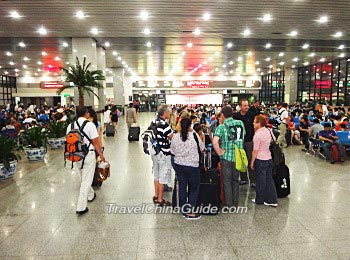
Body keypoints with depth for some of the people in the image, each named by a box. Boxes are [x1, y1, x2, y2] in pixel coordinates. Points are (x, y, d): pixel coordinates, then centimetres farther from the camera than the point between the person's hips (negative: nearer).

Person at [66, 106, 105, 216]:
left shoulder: (70, 126, 2)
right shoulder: (90, 125, -13)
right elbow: (96, 142, -13)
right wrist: (101, 155, -4)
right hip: (89, 155, -6)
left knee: (84, 178, 25)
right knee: (86, 181, 1)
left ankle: (90, 195, 45)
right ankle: (81, 207, 3)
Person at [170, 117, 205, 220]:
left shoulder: (175, 136, -4)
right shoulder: (194, 135, -13)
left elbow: (172, 151, 6)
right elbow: (202, 148, 1)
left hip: (178, 165, 4)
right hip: (192, 166, -4)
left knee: (182, 187, 15)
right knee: (194, 188, 9)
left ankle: (184, 210, 26)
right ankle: (190, 212, 10)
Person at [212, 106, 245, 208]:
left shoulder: (221, 127, -13)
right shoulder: (241, 123, 1)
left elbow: (214, 142, -26)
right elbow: (243, 137, 12)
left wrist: (219, 152, -13)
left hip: (226, 157, -4)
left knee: (227, 181, 9)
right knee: (235, 180, 18)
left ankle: (229, 204, 16)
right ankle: (235, 203, 29)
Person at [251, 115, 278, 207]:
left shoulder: (257, 135, -19)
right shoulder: (269, 131, 2)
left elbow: (255, 151, -16)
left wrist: (252, 162, -7)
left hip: (260, 160, -7)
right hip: (269, 158, 7)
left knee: (261, 180, 7)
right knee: (269, 179, 14)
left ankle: (259, 200, 22)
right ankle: (272, 200, 20)